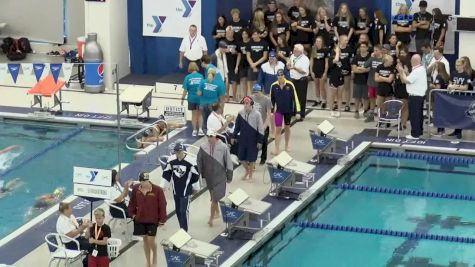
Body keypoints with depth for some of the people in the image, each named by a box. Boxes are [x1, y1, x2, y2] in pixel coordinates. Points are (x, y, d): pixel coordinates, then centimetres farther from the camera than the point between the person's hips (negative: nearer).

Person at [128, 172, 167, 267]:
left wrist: (162, 220, -9)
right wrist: (132, 214, 4)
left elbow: (162, 205, -10)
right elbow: (132, 202, 10)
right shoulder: (136, 189, -5)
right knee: (145, 240, 12)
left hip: (153, 220, -3)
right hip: (140, 219, 4)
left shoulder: (157, 190, -16)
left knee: (151, 240, -4)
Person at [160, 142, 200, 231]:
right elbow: (166, 173, 6)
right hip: (176, 190, 5)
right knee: (178, 210, 12)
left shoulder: (190, 161, -17)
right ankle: (182, 229, 28)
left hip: (186, 190, -4)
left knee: (183, 211, -8)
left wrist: (195, 188, 4)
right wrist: (163, 186, 8)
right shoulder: (171, 160, -5)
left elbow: (195, 175, -5)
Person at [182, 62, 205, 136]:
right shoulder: (201, 76, -6)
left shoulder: (188, 77, -8)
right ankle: (200, 129, 6)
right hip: (200, 98, 0)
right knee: (200, 114, 15)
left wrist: (182, 98, 0)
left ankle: (194, 130, 18)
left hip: (192, 98, 0)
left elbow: (185, 90, -9)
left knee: (194, 114, 14)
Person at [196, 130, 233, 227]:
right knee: (213, 197, 18)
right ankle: (217, 212, 39)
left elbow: (229, 163, -7)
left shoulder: (223, 147, -15)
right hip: (209, 177, 3)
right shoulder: (203, 147, -9)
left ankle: (211, 218, 5)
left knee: (216, 198, -5)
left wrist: (229, 177, -2)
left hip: (220, 177, -3)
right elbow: (199, 162, 2)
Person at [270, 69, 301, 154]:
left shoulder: (289, 85, -15)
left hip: (288, 110, 0)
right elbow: (271, 99, 2)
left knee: (287, 127, 16)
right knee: (278, 129, -3)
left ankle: (287, 146, 33)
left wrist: (297, 112, -14)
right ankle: (277, 149, 2)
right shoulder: (274, 86, -10)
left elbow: (295, 98, -12)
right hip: (278, 110, 0)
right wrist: (271, 110, 5)